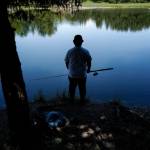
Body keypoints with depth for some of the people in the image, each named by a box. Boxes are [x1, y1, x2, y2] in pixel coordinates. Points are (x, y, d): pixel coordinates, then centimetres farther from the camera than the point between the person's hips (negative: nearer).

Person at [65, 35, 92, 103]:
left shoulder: (70, 51, -13)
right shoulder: (85, 52, -15)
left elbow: (66, 62, -3)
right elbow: (89, 62, -7)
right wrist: (88, 69, 14)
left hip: (72, 74, 1)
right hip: (82, 74, -1)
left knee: (72, 87, 21)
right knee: (82, 88, 18)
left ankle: (72, 100, 37)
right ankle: (82, 100, 34)